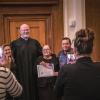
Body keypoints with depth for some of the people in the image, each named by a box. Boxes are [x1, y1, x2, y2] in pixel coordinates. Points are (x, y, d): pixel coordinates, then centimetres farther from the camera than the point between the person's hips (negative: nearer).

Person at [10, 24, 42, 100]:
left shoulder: (35, 42, 9)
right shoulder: (15, 43, 0)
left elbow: (41, 55, 10)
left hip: (34, 72, 3)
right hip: (21, 73, -2)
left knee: (34, 91, 10)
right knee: (22, 93, 5)